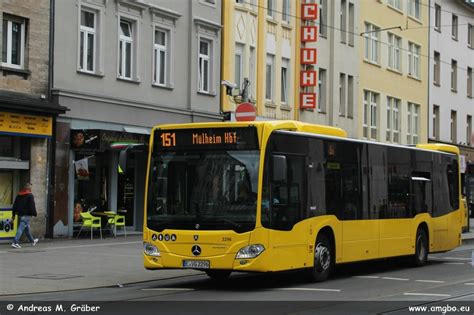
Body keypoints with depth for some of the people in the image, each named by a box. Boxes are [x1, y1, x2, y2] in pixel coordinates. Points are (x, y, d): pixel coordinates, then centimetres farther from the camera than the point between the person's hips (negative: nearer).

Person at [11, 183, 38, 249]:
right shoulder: (30, 195, -9)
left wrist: (13, 215, 17)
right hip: (26, 215, -8)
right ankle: (15, 242, -16)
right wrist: (34, 214, -7)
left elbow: (14, 206, 14)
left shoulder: (18, 195, 13)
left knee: (27, 228, 19)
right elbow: (32, 206, -14)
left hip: (20, 214, 8)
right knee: (21, 228, -10)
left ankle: (32, 241, 32)